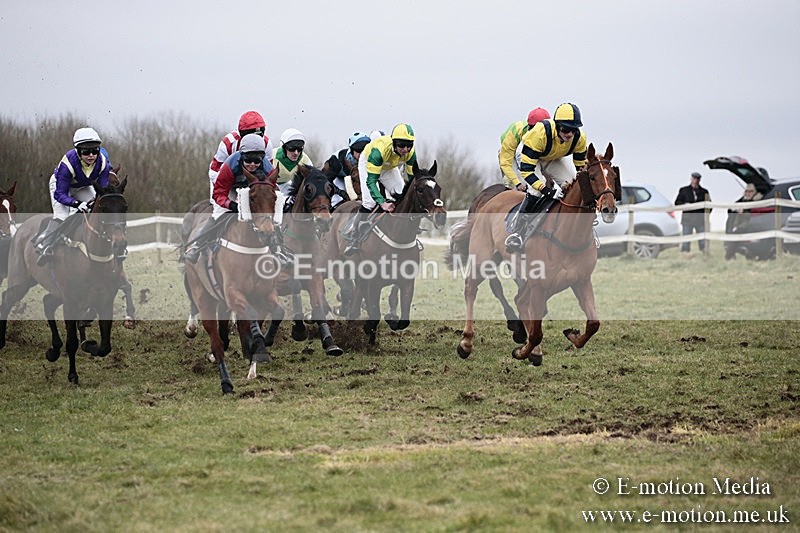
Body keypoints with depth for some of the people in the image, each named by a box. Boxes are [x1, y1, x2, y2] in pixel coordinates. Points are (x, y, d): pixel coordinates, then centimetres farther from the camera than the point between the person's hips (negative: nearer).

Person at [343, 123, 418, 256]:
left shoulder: (410, 153, -30)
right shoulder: (380, 150, -45)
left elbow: (412, 177, -16)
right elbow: (371, 181, -44)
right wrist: (382, 203, -54)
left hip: (389, 168, 5)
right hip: (368, 163, -5)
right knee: (370, 202, -19)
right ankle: (354, 239, -8)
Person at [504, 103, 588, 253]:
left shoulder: (579, 137, -27)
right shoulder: (540, 134, -43)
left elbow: (581, 167, -9)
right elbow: (526, 170, -40)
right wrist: (545, 189, -48)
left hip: (555, 160, 6)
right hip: (530, 157, -5)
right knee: (536, 190, -30)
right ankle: (515, 232, -19)